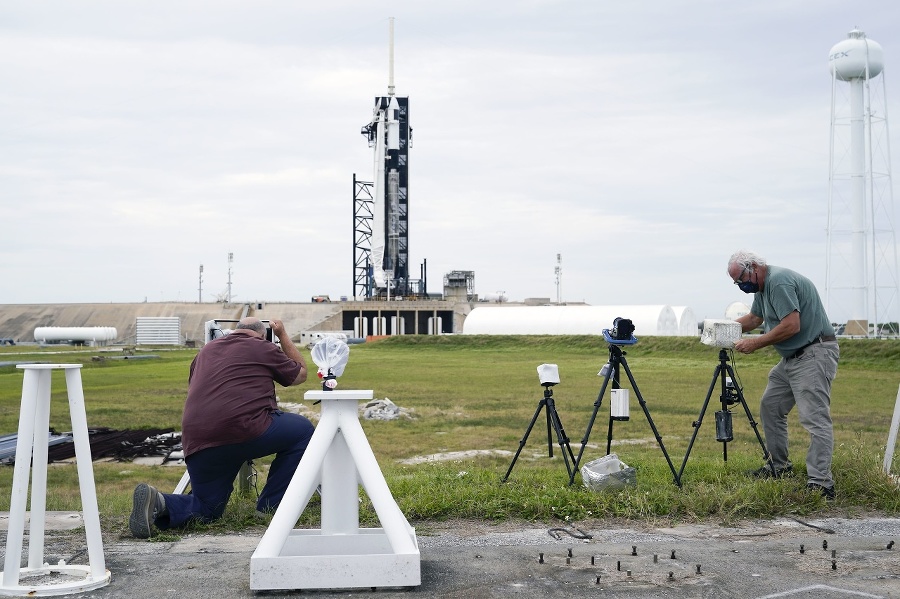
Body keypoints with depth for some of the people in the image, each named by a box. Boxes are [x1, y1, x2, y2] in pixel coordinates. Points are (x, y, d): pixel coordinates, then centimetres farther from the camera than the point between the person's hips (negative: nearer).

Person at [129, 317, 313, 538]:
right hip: (246, 430, -6)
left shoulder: (206, 350, 27)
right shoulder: (263, 348, 11)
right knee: (303, 430, 17)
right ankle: (270, 506, 14)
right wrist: (283, 335, 39)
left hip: (196, 443, 6)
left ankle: (158, 503, -10)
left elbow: (191, 389, 40)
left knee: (207, 510, 21)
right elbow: (300, 374, 27)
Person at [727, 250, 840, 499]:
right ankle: (779, 466, 26)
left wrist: (755, 343, -17)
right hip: (791, 358, 11)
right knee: (770, 407, 16)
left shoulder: (780, 282, -19)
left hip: (813, 355, -11)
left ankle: (821, 483, -19)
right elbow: (754, 319, 27)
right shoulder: (763, 287, 14)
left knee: (815, 418, -16)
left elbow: (791, 326, -25)